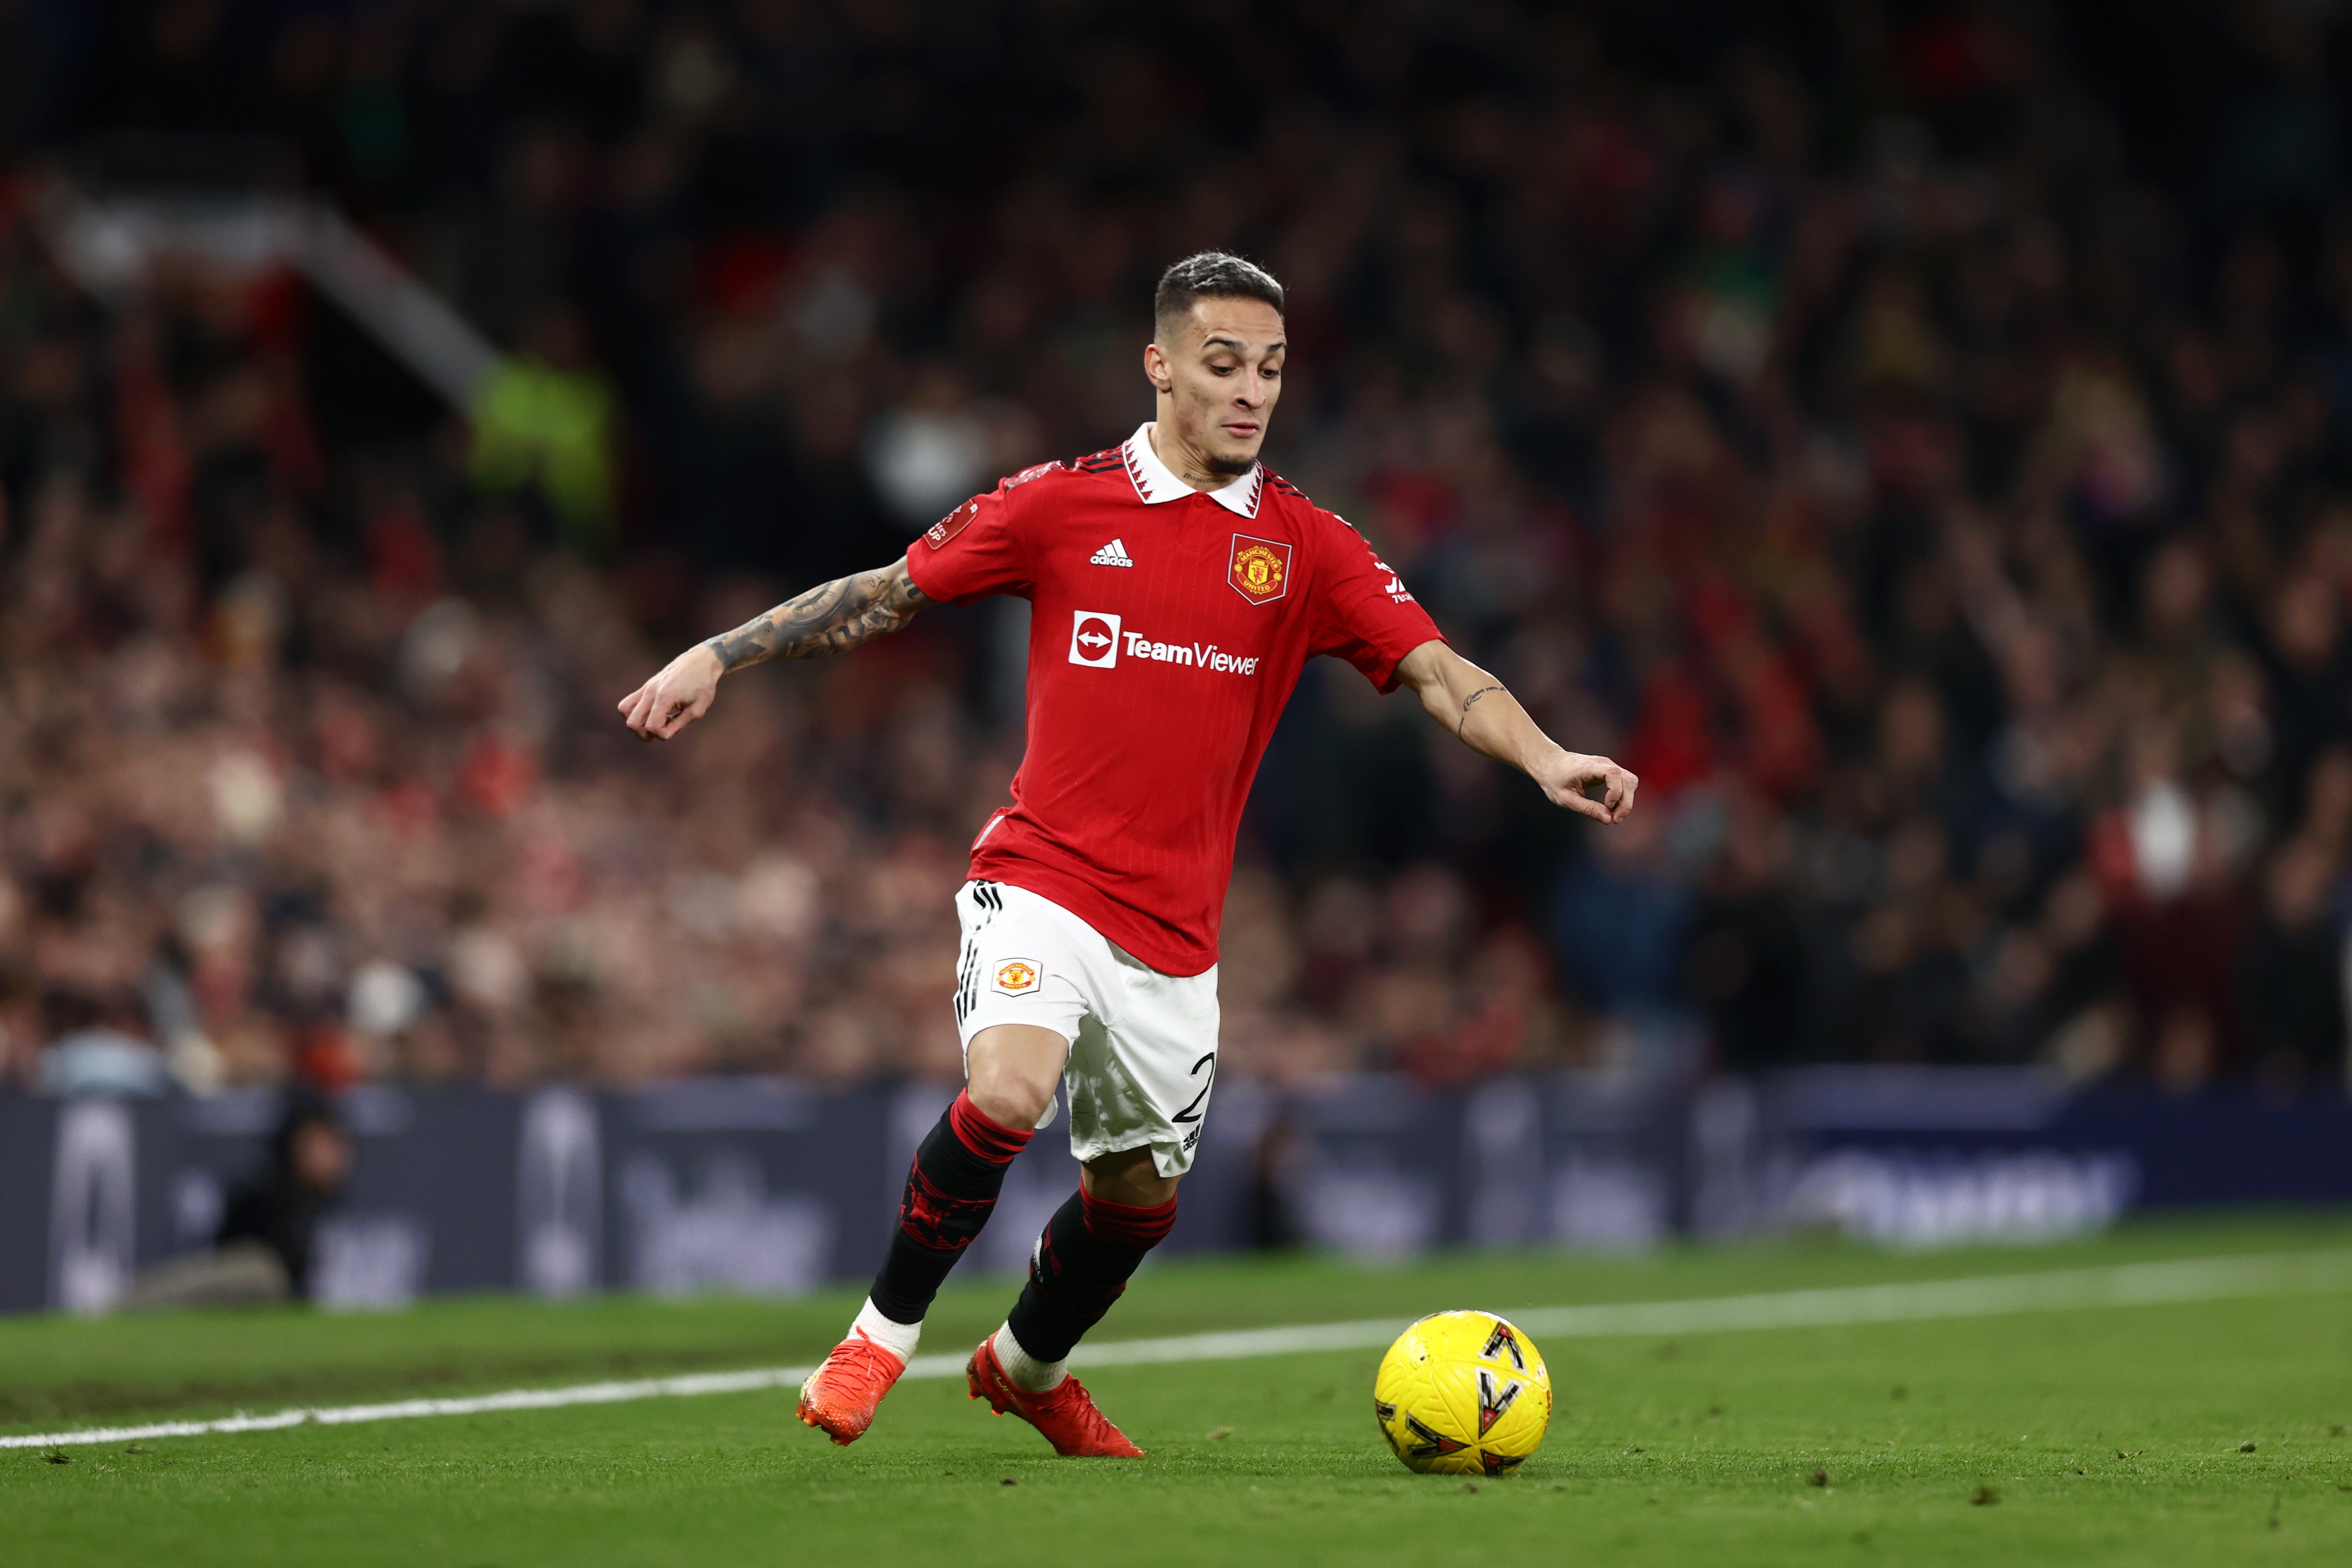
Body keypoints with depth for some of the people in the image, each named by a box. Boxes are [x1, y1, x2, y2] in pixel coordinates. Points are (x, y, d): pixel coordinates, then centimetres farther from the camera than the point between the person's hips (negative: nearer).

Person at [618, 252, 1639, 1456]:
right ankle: (884, 1333, -8)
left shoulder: (1305, 547, 3)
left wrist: (1545, 759, -23)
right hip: (1041, 875, -3)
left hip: (1174, 936, 3)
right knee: (1008, 1094, -29)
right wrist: (718, 657, 5)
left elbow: (1438, 671, -5)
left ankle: (1028, 1366, 43)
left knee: (1139, 1195, 13)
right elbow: (885, 593, 8)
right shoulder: (1060, 504, -1)